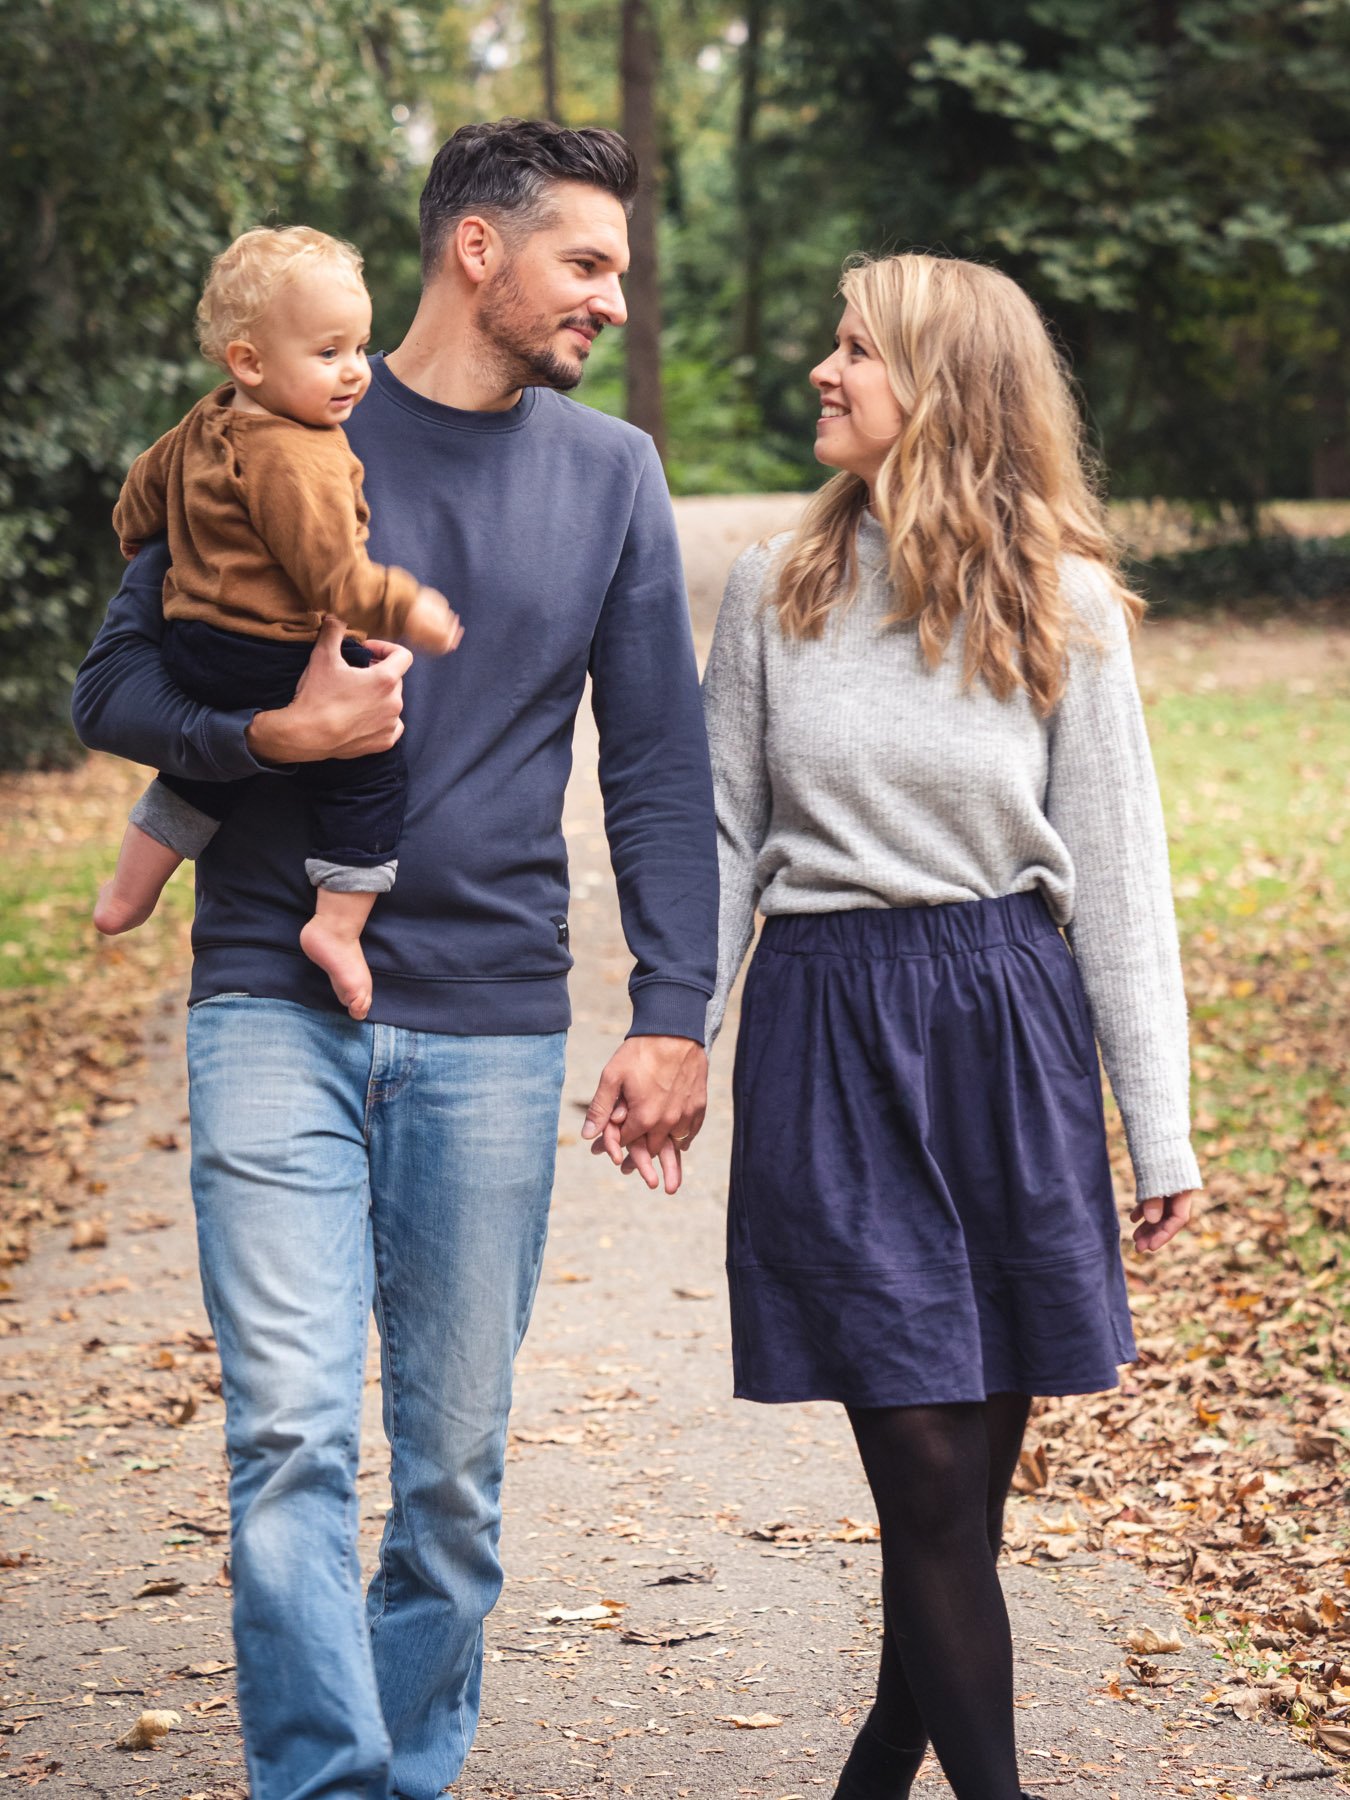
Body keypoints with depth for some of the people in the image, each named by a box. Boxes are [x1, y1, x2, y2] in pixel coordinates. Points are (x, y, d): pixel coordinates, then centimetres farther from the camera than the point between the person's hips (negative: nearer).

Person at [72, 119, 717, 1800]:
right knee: (291, 1431, -11)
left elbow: (658, 766, 10)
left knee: (455, 1458, 7)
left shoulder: (609, 475, 9)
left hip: (490, 1029, 2)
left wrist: (672, 1013, 2)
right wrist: (275, 733, -16)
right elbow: (114, 686, 4)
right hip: (276, 1010, -2)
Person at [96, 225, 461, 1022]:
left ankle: (130, 890, 37)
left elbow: (144, 489, 23)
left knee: (204, 765, 29)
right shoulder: (296, 460, -23)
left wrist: (143, 553, 41)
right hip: (280, 664, -9)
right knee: (372, 771, 2)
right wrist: (405, 609, -13)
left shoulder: (204, 427, 8)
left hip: (195, 648, 9)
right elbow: (331, 575, -23)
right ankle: (338, 925, -1)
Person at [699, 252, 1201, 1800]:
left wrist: (1160, 1127, 1)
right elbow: (722, 836, 10)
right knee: (926, 1462, -6)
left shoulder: (1060, 602, 2)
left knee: (978, 1456, 5)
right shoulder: (775, 592, 5)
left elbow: (1115, 872, 3)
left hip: (1011, 1033, 0)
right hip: (827, 1039, 0)